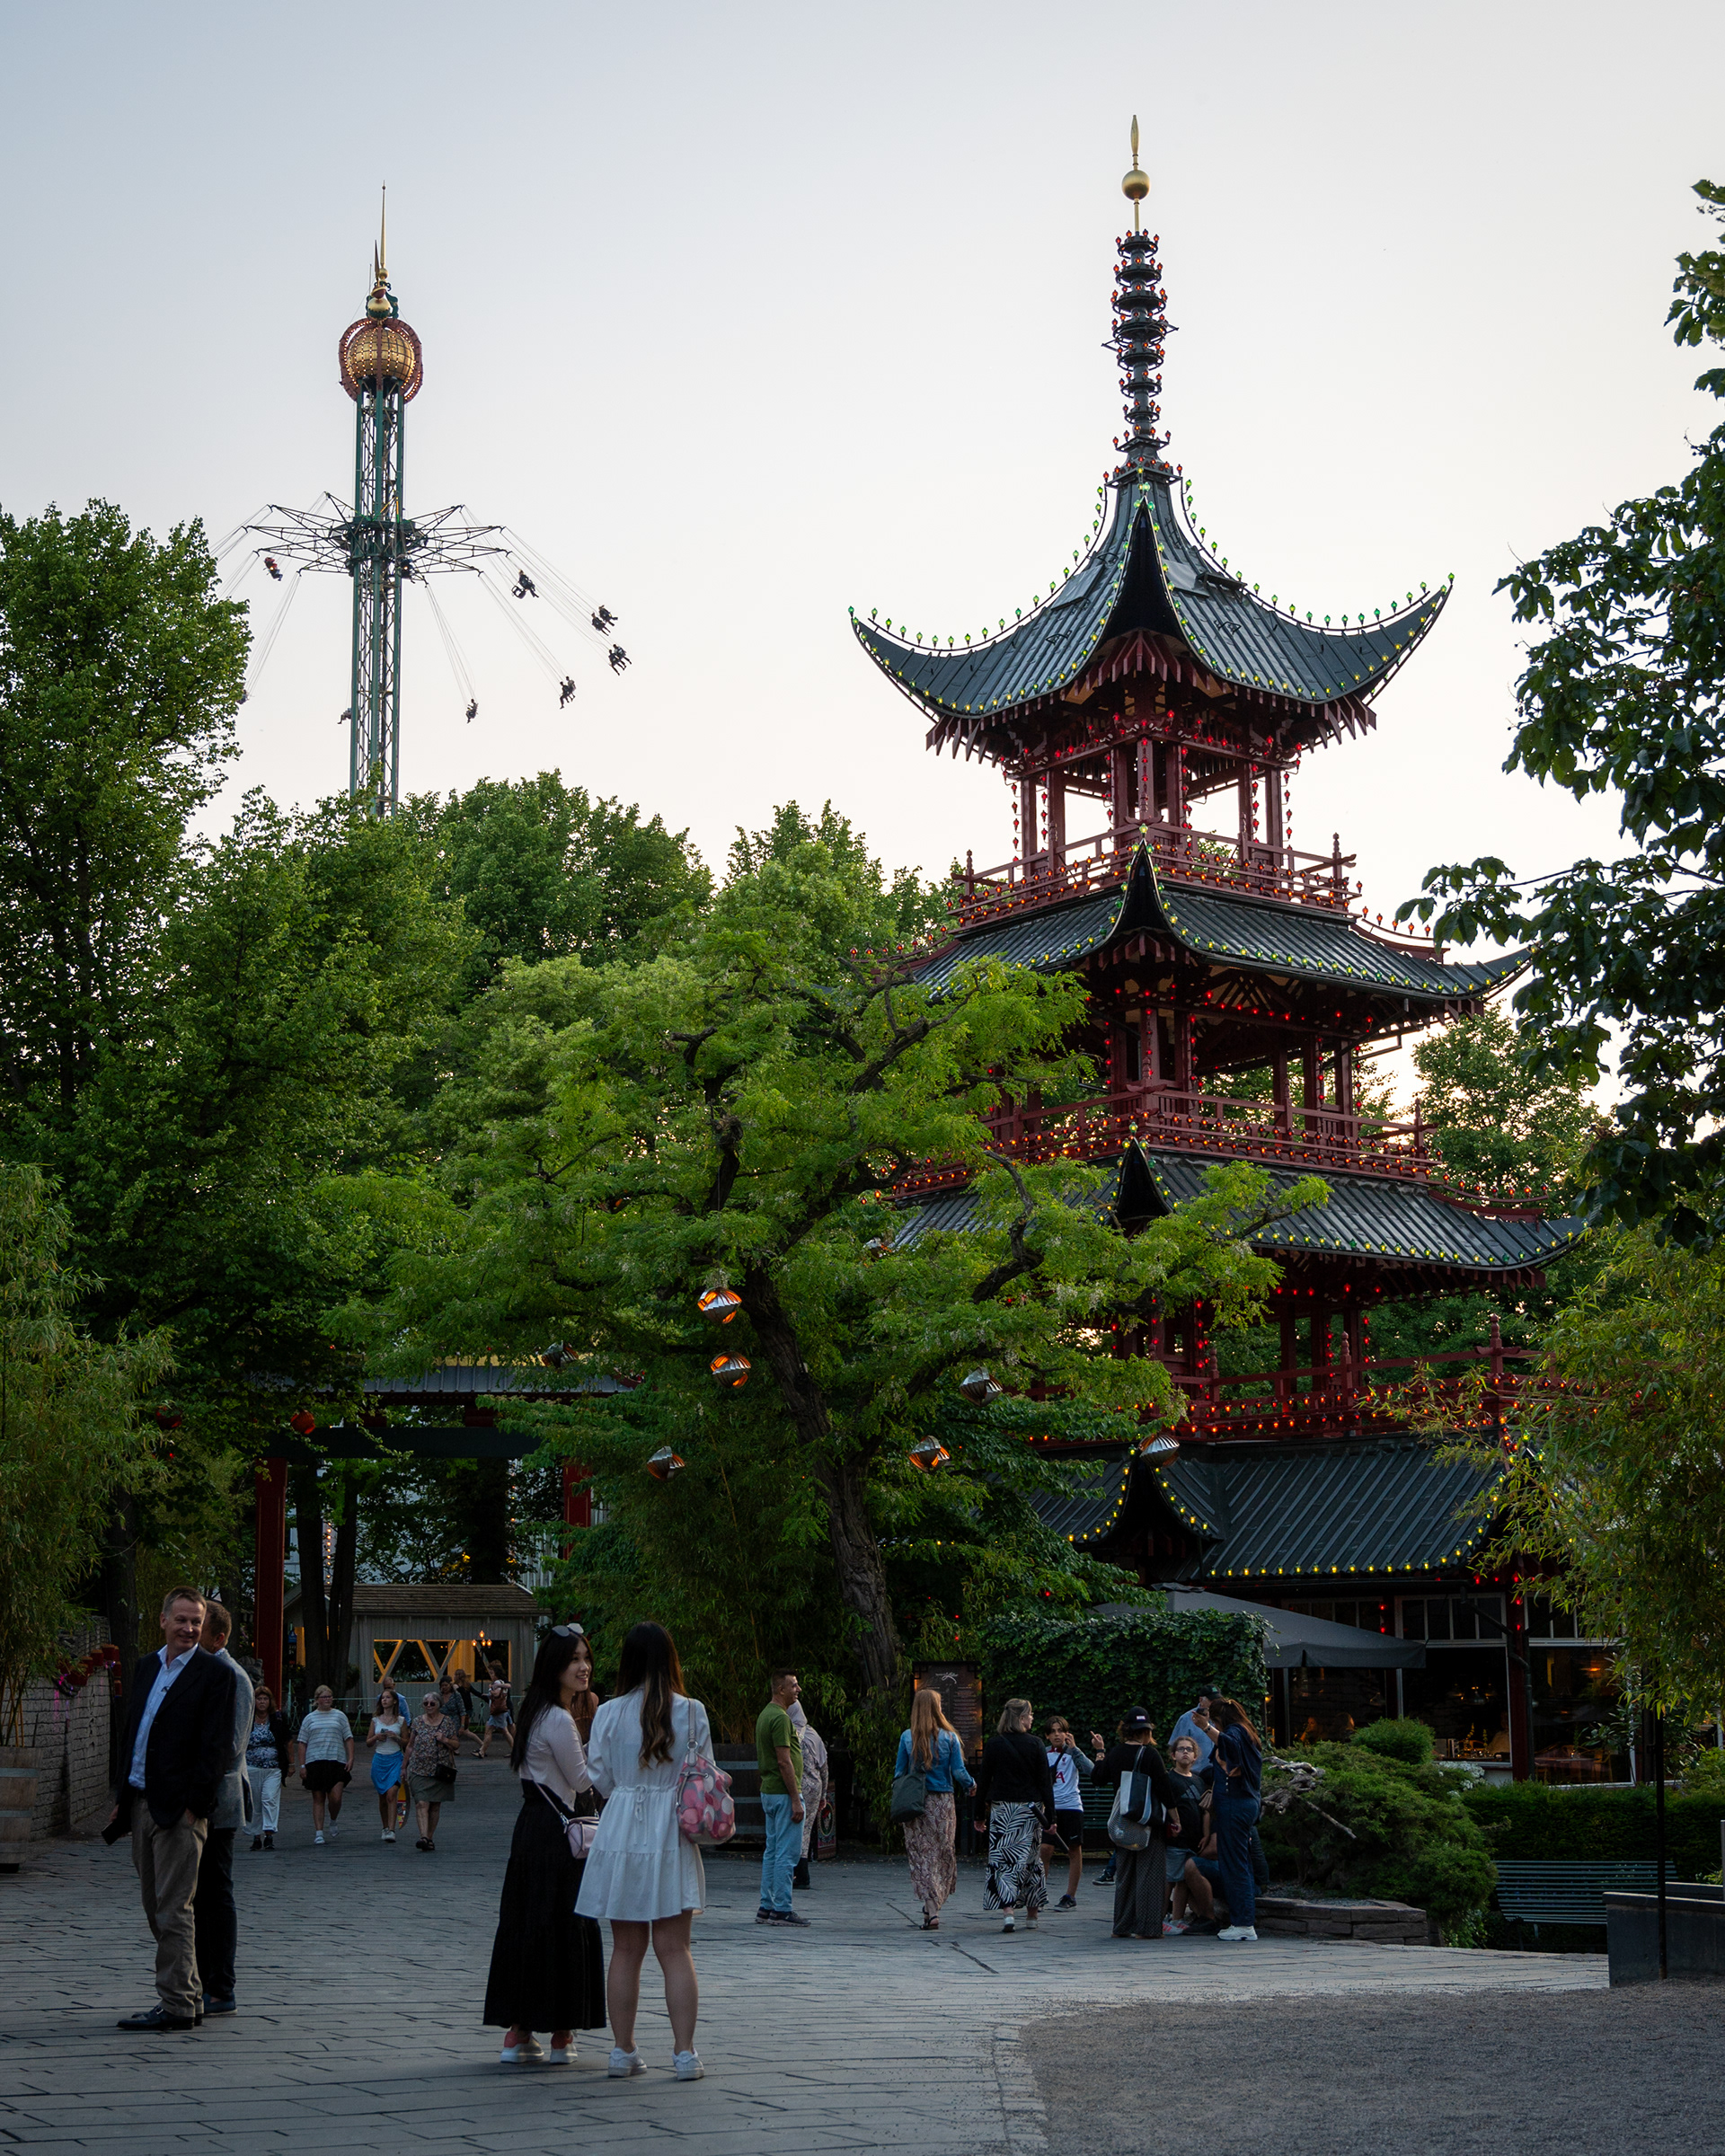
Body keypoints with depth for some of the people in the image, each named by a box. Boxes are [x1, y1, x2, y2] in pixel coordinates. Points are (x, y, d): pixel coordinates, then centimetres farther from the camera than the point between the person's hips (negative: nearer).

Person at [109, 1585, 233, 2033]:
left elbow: (216, 1747, -11)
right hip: (140, 1805, 8)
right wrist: (122, 1796, 14)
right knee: (156, 1909, 12)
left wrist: (193, 1806, -15)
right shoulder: (146, 1668, 16)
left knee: (173, 1910, -7)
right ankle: (183, 1995, 21)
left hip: (179, 1810, -8)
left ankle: (177, 2005, -2)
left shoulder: (212, 1674, -7)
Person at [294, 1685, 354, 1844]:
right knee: (318, 1799, 2)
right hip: (314, 1762, 0)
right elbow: (302, 1742, 9)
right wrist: (302, 1765, 1)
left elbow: (348, 1738, 10)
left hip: (336, 1762, 0)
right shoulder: (310, 1718, 10)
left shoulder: (339, 1716, 11)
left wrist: (350, 1758, -2)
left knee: (335, 1798, -10)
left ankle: (333, 1822, 19)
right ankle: (318, 1833, 5)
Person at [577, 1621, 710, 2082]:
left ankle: (623, 2050, 12)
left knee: (625, 1951, 9)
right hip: (672, 1837, 0)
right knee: (675, 1949, 4)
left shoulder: (609, 1714, -4)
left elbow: (600, 1777, 2)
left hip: (621, 1832, 0)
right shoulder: (692, 1712, -4)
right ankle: (684, 2052, 2)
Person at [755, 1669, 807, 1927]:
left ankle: (767, 1907, 15)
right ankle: (781, 1909, -5)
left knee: (773, 1851, 12)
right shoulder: (780, 1718, -17)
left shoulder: (765, 1715, 14)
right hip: (784, 1792, -10)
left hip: (769, 1790, 10)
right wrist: (796, 1799, -19)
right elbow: (784, 1762, -21)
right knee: (787, 1853, -6)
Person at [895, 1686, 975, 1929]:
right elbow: (959, 1772, -4)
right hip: (943, 1802, 0)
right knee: (943, 1854, 12)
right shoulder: (949, 1737, -3)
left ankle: (931, 1911, -8)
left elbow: (899, 1772, 2)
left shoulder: (907, 1738, -1)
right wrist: (972, 1784, 15)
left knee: (922, 1856, 1)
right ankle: (934, 1907, 13)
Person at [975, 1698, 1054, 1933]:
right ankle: (1032, 1914, 18)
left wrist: (980, 1815, 8)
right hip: (1029, 1809, 0)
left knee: (1002, 1860, -2)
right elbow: (1045, 1782, -3)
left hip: (1001, 1808, 0)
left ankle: (1008, 1911, -19)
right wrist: (1050, 1816, 0)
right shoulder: (1034, 1744, -3)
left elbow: (983, 1781, 2)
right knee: (1029, 1858, 10)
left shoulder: (993, 1744, 0)